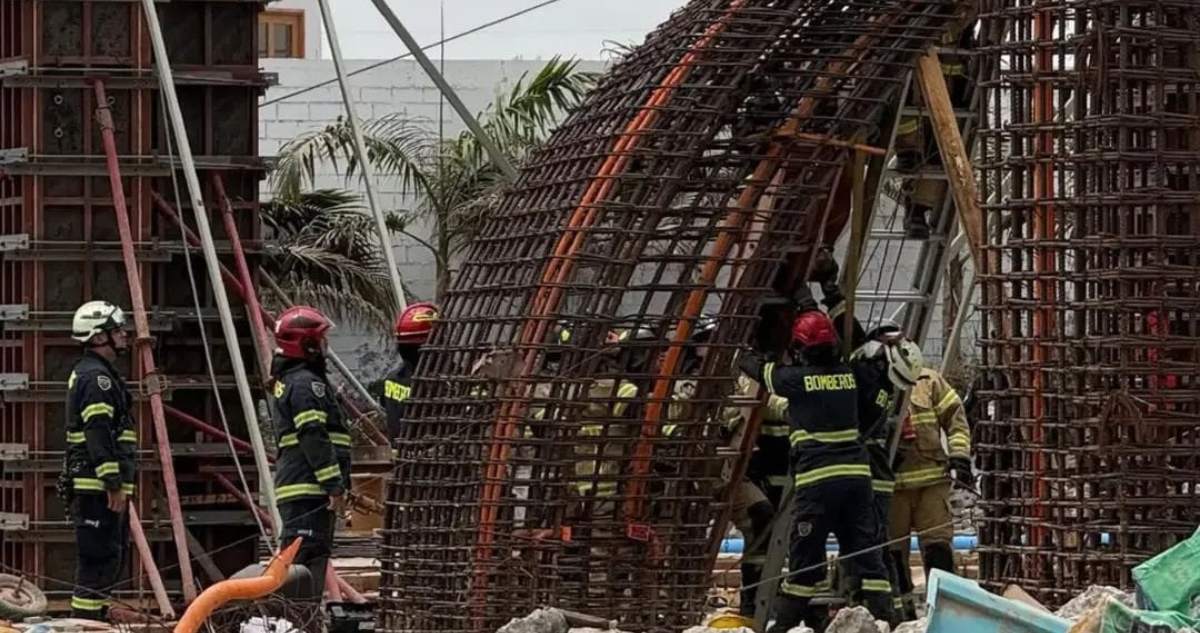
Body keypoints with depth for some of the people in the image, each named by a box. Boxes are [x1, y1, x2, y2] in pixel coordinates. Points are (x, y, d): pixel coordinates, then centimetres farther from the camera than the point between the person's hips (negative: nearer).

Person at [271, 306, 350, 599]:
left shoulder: (287, 382, 22)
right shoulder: (306, 384, -11)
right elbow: (314, 438, -20)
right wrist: (335, 485, -21)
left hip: (293, 487, 11)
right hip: (309, 487, -11)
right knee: (309, 554, -14)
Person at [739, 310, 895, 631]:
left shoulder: (797, 378, -4)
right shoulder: (849, 374, 8)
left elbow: (760, 370, 14)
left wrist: (743, 355, 36)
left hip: (817, 478, -4)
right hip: (857, 473, 4)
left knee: (805, 554, 2)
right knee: (865, 550, 4)